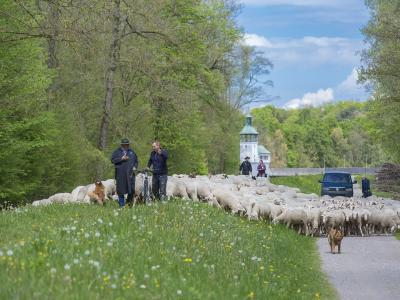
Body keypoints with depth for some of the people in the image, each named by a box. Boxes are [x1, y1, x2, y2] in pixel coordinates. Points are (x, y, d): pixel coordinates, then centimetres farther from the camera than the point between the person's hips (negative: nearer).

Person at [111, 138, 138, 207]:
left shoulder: (132, 152, 17)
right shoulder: (117, 152, 7)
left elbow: (136, 161, 24)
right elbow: (113, 160, -3)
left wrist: (135, 166, 5)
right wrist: (121, 159, -13)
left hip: (130, 173, 2)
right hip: (120, 174, -2)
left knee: (132, 189, -7)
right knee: (121, 189, 1)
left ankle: (129, 202, 11)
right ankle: (121, 205, 9)